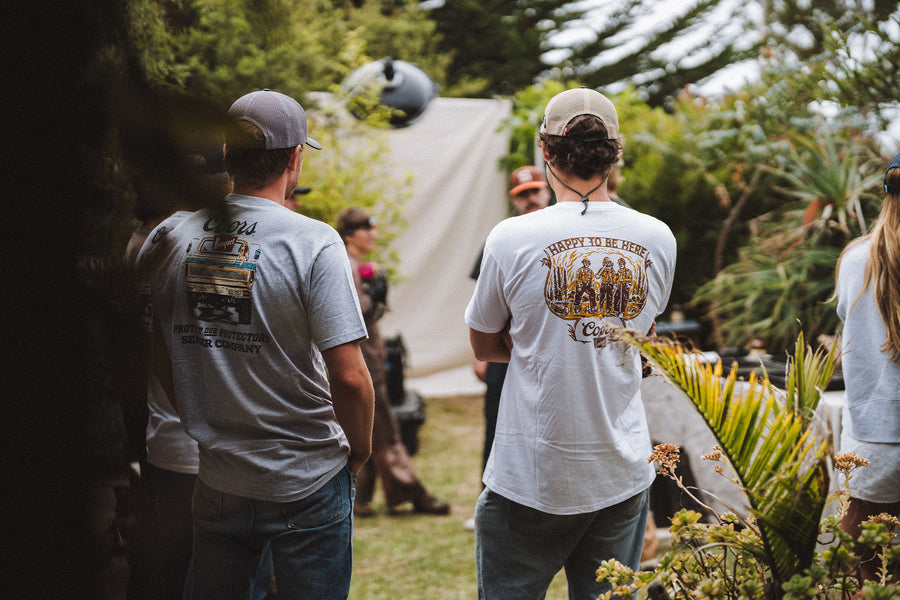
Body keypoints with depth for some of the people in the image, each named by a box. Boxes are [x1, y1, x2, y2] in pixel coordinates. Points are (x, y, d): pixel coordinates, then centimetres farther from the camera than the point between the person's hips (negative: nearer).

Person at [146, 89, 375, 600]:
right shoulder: (313, 242, -16)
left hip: (213, 477, 4)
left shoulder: (175, 240, -2)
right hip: (306, 481, -4)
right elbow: (349, 378, -20)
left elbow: (161, 360, 7)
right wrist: (360, 449, -2)